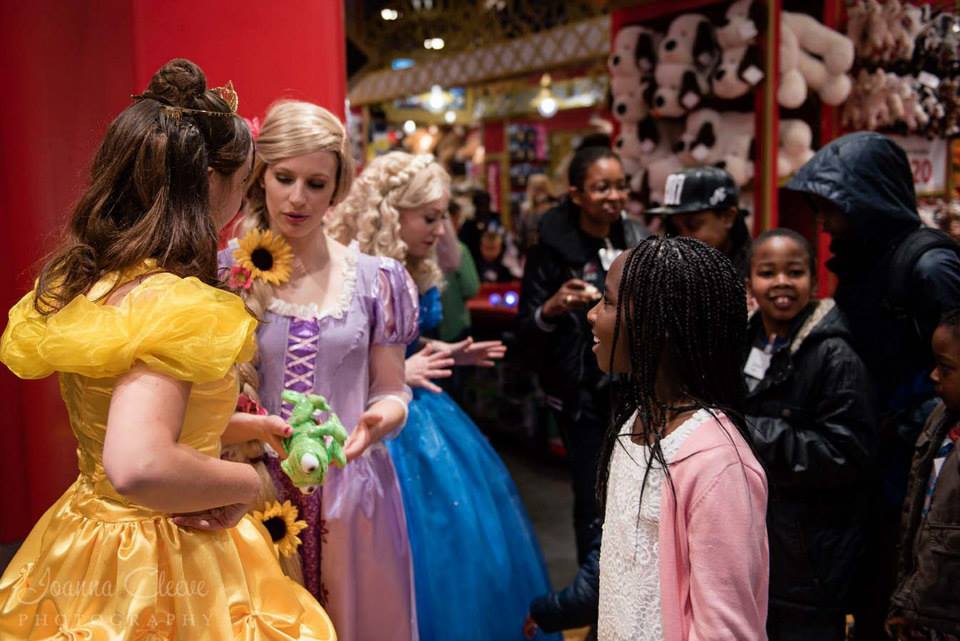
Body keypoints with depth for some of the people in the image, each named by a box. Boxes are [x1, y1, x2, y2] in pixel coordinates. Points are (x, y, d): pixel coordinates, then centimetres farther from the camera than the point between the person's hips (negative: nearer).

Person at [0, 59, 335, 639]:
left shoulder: (76, 282, 2)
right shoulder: (174, 303, -26)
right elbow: (138, 468, -38)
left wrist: (238, 427, 15)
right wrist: (247, 482, -21)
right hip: (164, 570, -8)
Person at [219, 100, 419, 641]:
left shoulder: (375, 279, 0)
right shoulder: (223, 273, -2)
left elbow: (392, 393, 4)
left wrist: (374, 424, -17)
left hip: (351, 492, 1)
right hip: (254, 491, -1)